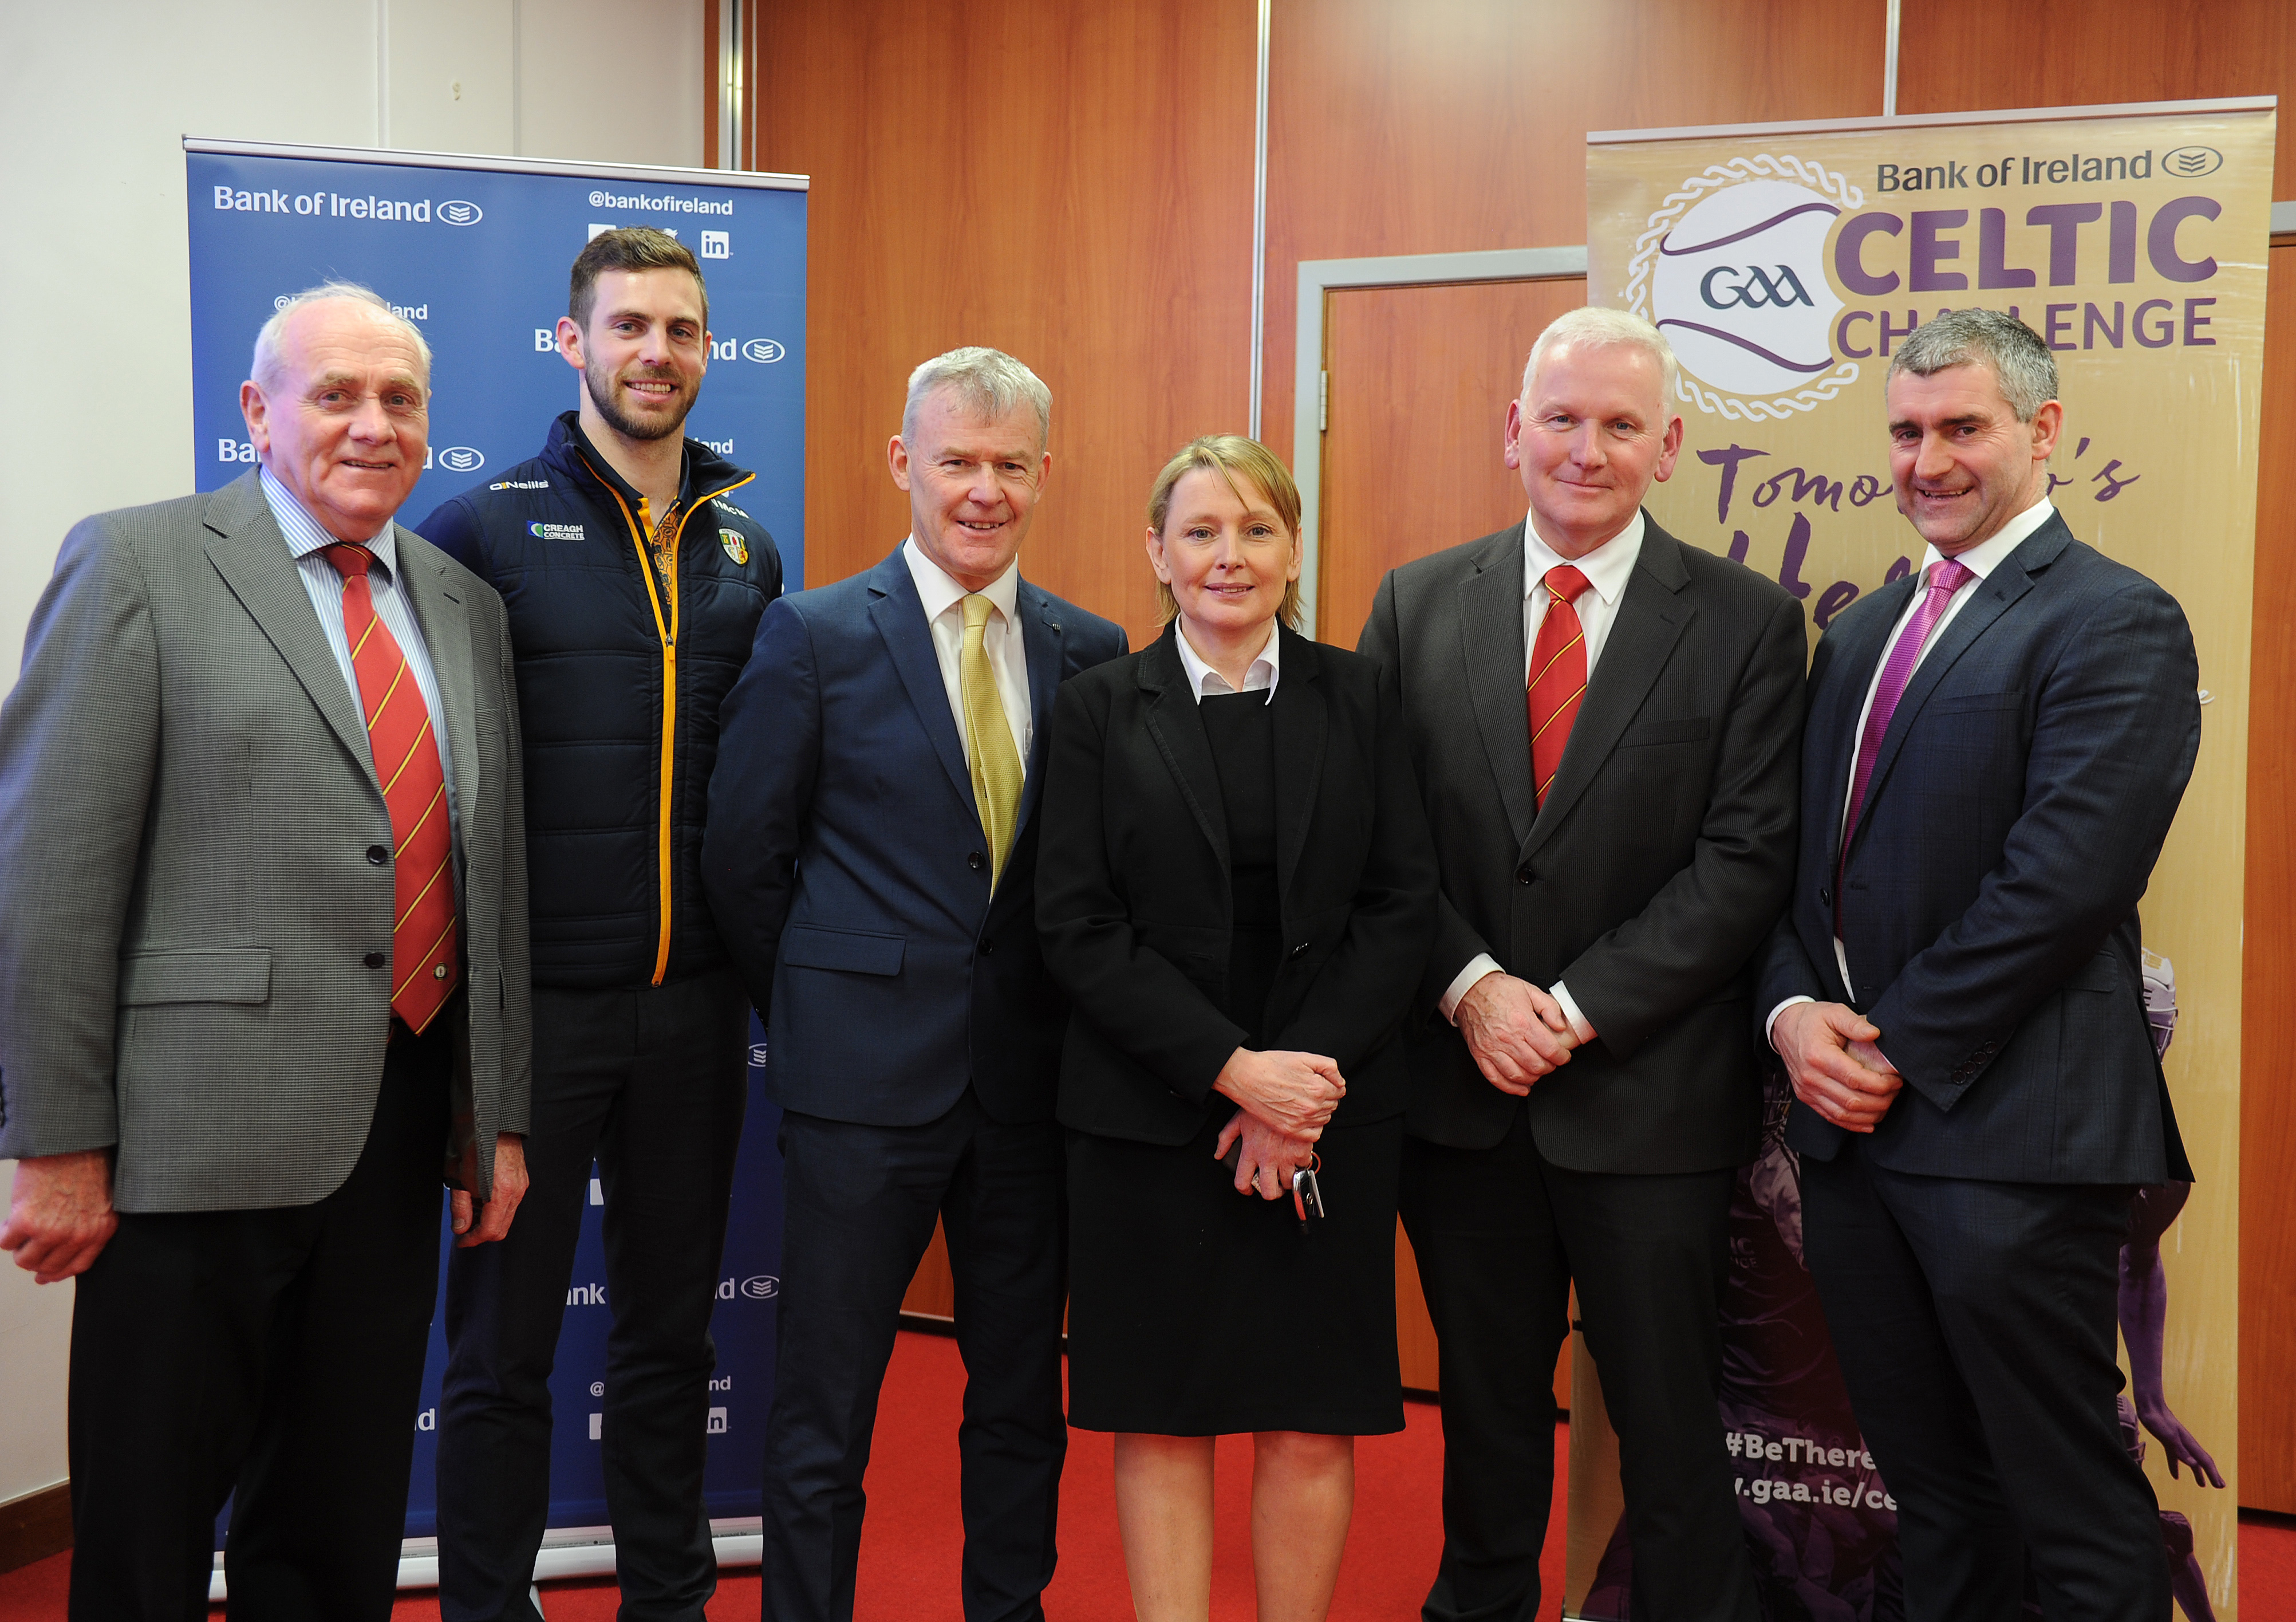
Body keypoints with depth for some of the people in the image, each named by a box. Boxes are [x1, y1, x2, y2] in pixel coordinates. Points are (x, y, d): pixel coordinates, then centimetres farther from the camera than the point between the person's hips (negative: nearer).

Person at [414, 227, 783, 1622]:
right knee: (504, 1338, 8)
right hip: (536, 997, -4)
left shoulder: (748, 552, 9)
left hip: (696, 1001, 4)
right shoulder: (486, 531, -5)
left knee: (674, 1325, 16)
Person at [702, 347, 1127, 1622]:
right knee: (823, 1408, 7)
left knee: (1021, 1394, 16)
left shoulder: (1090, 650, 5)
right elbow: (743, 855, -1)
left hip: (1031, 1074, 3)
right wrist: (821, 1011, 2)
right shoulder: (814, 635, -3)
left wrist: (1063, 1014, 3)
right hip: (866, 1077, -3)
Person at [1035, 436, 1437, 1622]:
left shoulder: (1355, 698, 6)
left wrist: (1306, 1082, -10)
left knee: (1315, 1422, 6)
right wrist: (1234, 1071, -13)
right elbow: (1077, 927, -4)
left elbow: (1404, 905, 1)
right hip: (1149, 1112, -1)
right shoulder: (1099, 709, 3)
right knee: (1162, 1418, 6)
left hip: (1331, 1107, 1)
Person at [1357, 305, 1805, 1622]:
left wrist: (1577, 1008, -15)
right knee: (1487, 1405, 18)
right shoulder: (1418, 603, 4)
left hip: (1652, 1096, -2)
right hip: (1463, 1092, 3)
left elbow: (1748, 858, -9)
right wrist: (1472, 989, -12)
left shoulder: (1748, 622, -3)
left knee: (1672, 1422, 10)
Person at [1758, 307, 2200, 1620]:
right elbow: (1803, 852, 13)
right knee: (1933, 1490, 18)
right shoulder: (1864, 628, 16)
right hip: (1855, 1120, 7)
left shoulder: (2116, 622, -8)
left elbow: (2062, 882, -18)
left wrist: (1899, 1045, -14)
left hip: (2009, 1130, -7)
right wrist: (1795, 1010, -4)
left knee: (2076, 1511, 5)